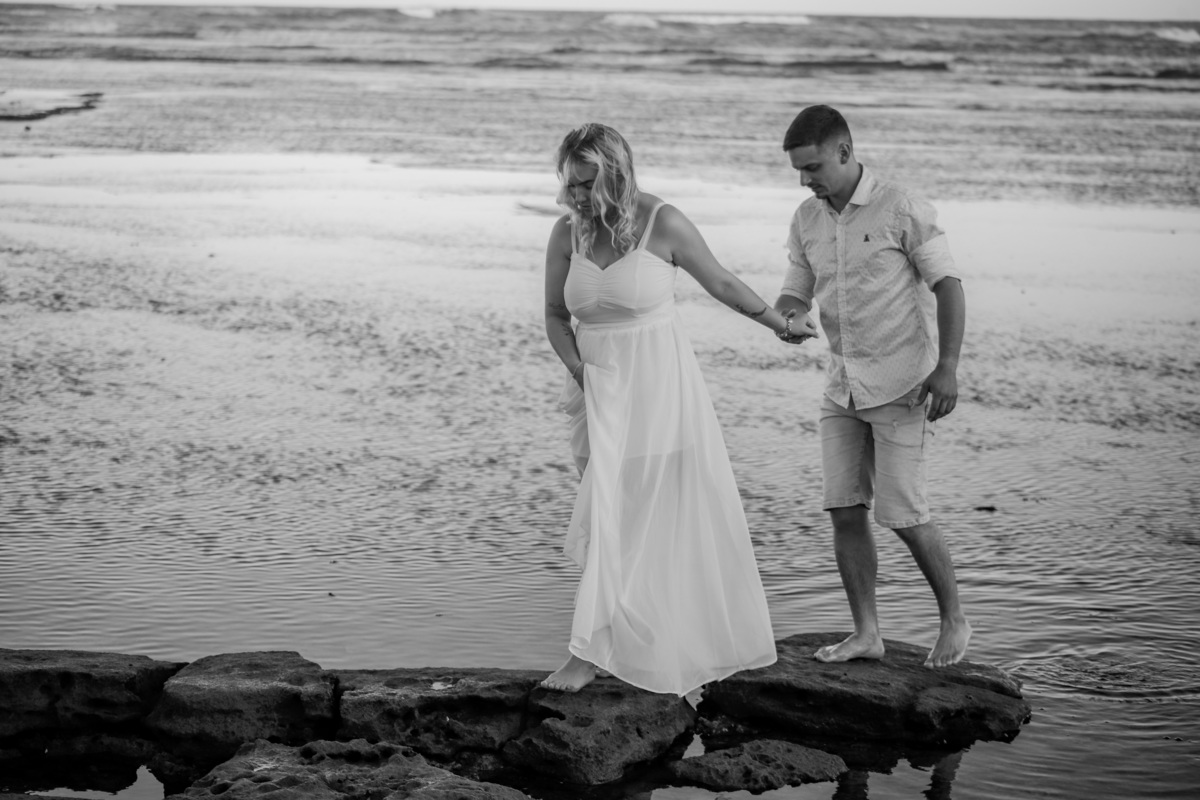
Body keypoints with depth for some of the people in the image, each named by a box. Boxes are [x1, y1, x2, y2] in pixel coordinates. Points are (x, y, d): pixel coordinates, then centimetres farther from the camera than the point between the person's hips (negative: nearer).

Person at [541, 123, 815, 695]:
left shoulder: (663, 224, -12)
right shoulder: (566, 234, -2)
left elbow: (721, 284, 3)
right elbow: (555, 316, 10)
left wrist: (781, 324, 15)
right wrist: (578, 369, -7)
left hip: (656, 384, -3)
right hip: (597, 385, 3)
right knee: (614, 516, 6)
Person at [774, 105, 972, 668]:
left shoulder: (901, 209, -12)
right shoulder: (807, 220, 6)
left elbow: (948, 284, -10)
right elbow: (796, 293, 12)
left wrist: (947, 366, -19)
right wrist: (785, 317, -13)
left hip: (901, 384, -6)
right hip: (843, 385, 6)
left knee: (903, 515, -6)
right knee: (844, 510, 1)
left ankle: (954, 620, 14)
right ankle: (865, 633, 10)